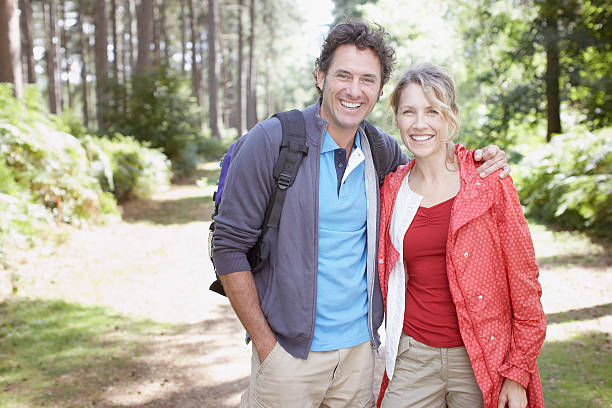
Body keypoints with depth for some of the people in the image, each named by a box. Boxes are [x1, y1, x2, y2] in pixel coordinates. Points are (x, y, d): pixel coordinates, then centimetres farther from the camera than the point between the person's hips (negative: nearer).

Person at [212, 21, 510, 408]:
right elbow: (229, 247, -10)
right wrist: (266, 344, -11)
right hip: (289, 354, -4)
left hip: (360, 347, 4)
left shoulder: (384, 151, 2)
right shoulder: (271, 141, -11)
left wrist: (484, 164, 1)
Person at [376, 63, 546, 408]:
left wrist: (518, 374, -7)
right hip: (413, 358, 3)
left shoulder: (489, 182, -8)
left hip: (482, 364, -2)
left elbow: (523, 282, -5)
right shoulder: (392, 188, 2)